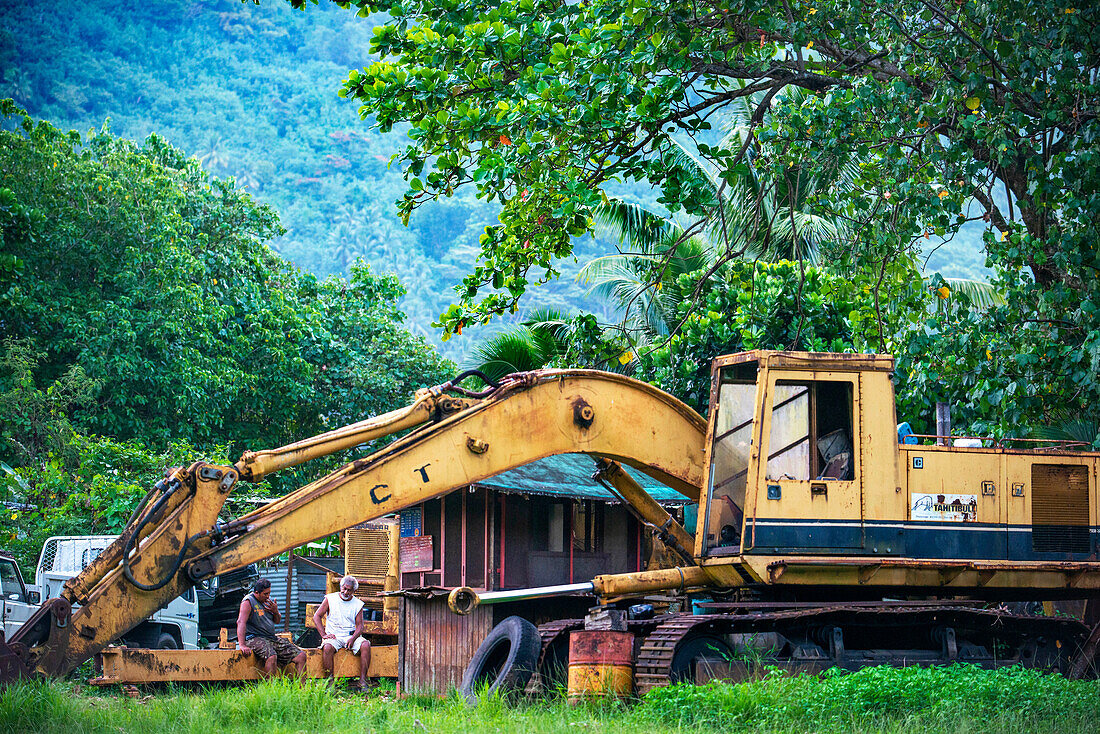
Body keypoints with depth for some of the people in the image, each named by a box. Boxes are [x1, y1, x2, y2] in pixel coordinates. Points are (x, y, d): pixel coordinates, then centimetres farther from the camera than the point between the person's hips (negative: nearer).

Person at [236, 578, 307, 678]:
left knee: (301, 656, -4)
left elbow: (277, 621, 25)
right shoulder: (248, 602, -8)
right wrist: (242, 645, -33)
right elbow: (241, 622, -21)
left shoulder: (268, 600, 15)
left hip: (272, 638, 8)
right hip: (255, 639, -8)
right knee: (271, 657, -38)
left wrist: (276, 612, 0)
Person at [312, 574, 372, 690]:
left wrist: (352, 639, -16)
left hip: (351, 636, 2)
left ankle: (362, 681, -26)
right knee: (327, 647, -35)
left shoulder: (358, 604, 8)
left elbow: (360, 626, 4)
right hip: (334, 636, -1)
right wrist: (324, 635, -9)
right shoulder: (330, 599, 4)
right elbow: (316, 616, 4)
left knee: (365, 645, -28)